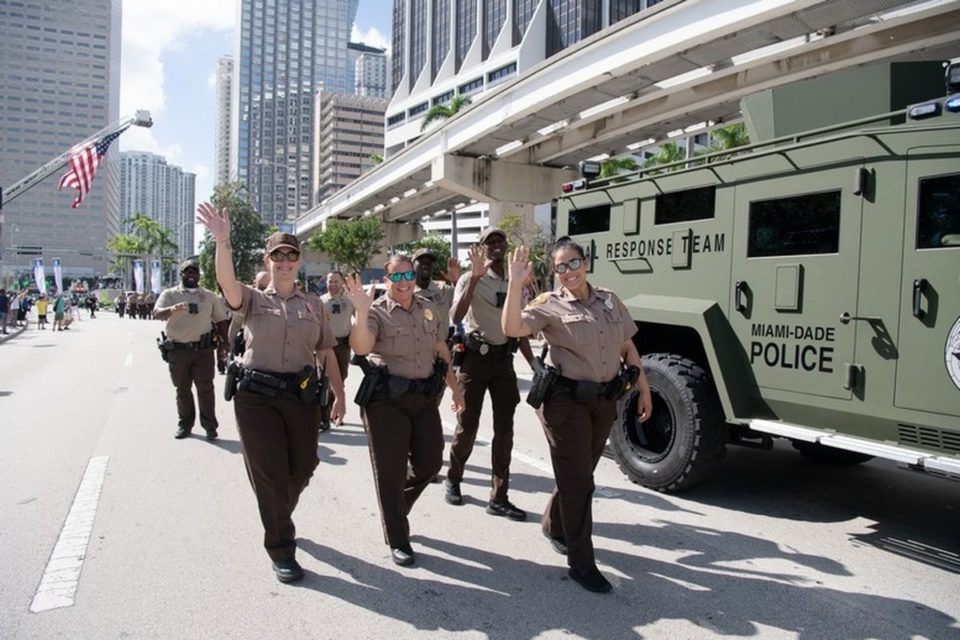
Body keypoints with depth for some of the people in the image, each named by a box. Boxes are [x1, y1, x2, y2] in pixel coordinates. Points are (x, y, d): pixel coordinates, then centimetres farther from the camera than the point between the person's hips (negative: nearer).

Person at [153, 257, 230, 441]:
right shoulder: (169, 294, 4)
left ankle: (210, 426, 4)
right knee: (182, 390, 10)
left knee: (205, 388, -2)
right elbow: (156, 313, -12)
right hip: (177, 349, 0)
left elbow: (220, 320, 14)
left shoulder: (208, 295, 10)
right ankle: (185, 425, 22)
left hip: (203, 349, 0)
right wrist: (172, 309, -34)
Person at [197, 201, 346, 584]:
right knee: (270, 474, 2)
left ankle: (277, 517, 44)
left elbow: (327, 353, 11)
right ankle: (281, 551, 17)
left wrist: (339, 394, 7)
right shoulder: (253, 300, 2)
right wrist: (222, 240, -35)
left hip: (301, 395, 3)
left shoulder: (313, 306, 10)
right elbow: (227, 282, -21)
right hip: (257, 395, -3)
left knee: (302, 468, 11)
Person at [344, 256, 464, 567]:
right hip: (386, 400, -5)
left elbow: (442, 351, 17)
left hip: (425, 398, 6)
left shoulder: (428, 309, 10)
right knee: (391, 471, 3)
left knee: (430, 463, 13)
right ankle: (397, 540, 19)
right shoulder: (377, 311, -8)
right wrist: (361, 312, -39)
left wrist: (455, 389, 17)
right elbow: (361, 348, -25)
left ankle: (395, 508, 40)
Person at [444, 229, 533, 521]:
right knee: (467, 425, 5)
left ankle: (499, 497, 8)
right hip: (475, 356, -4)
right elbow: (456, 317, -20)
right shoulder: (470, 280, -2)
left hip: (504, 358, 4)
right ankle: (453, 479, 29)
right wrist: (476, 277, -26)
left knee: (504, 429, 1)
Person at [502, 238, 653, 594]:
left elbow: (628, 347, 13)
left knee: (579, 474, 19)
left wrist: (644, 390, 12)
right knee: (577, 479, -1)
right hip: (566, 401, -5)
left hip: (604, 400, 6)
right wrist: (516, 284, -30)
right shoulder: (550, 305, -8)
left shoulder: (610, 301, 8)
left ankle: (554, 525, 45)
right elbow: (512, 328, -24)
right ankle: (581, 563, 11)